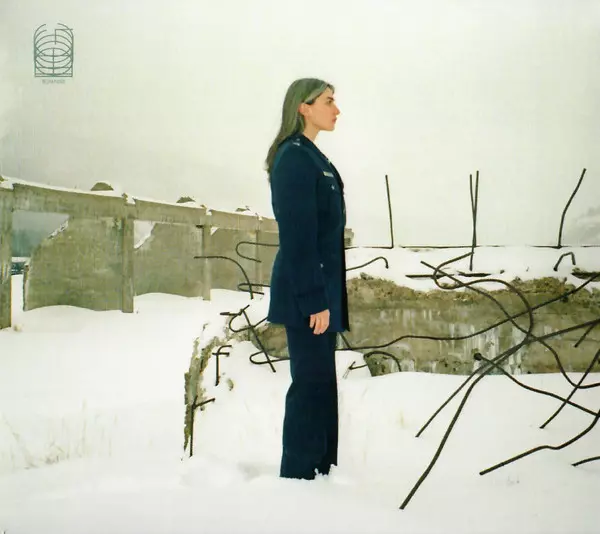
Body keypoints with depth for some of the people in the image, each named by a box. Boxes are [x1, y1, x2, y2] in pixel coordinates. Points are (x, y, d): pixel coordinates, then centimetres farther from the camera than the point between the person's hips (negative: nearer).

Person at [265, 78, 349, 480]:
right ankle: (299, 474, 6)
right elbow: (298, 237, -19)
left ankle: (320, 470, 24)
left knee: (320, 383, 14)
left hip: (319, 288, 10)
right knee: (312, 383, -4)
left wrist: (325, 295, 17)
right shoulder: (295, 158, -13)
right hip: (308, 291, -10)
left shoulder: (310, 157, 17)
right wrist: (315, 300, -21)